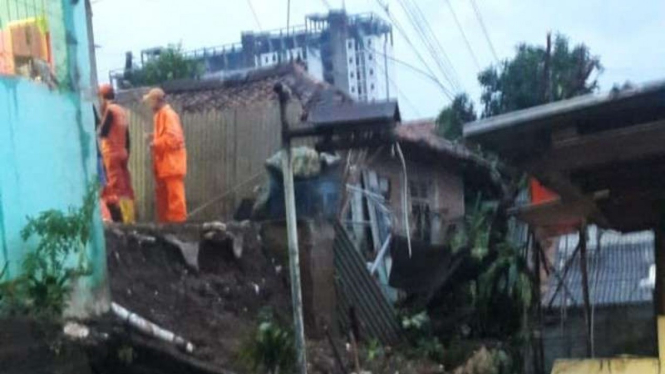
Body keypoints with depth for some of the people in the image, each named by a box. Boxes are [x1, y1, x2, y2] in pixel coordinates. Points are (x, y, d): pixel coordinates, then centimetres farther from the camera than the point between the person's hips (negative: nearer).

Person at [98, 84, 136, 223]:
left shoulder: (110, 109, -10)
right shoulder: (122, 110, 14)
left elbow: (103, 132, -15)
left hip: (112, 153, -8)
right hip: (122, 152, 8)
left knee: (113, 189, -9)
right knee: (125, 188, 7)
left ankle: (120, 219, -15)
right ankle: (129, 218, 6)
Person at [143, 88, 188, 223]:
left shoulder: (168, 114, -12)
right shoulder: (160, 114, 17)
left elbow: (173, 137, -22)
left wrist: (155, 143, -14)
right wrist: (154, 139, 7)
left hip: (171, 163, -10)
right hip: (164, 164, 10)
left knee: (175, 196, -8)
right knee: (163, 196, 13)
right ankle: (166, 223, 18)